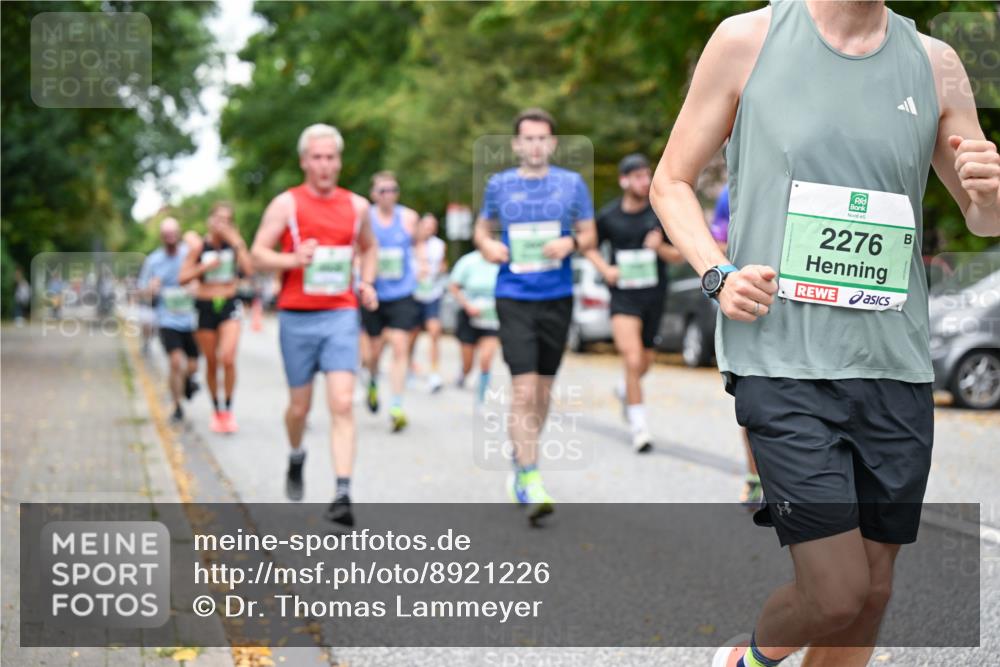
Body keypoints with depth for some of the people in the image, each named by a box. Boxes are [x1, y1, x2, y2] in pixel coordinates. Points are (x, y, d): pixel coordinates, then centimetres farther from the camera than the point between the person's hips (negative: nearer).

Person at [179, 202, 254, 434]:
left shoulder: (234, 242, 1)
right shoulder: (199, 246, -2)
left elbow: (249, 270, -11)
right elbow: (183, 278, -4)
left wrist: (237, 243, -15)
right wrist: (204, 267, -19)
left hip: (229, 305, 0)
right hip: (205, 307, 0)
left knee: (228, 358, -17)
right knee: (211, 362, 7)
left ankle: (229, 409, -2)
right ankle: (216, 410, 24)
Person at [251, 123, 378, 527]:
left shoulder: (356, 206, 9)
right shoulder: (286, 203, 0)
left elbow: (368, 247, 27)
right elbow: (258, 255, -2)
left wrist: (366, 283, 9)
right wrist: (293, 260, -21)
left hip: (341, 315, 1)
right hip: (297, 317, -1)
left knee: (342, 404, -12)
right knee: (300, 405, 9)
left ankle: (343, 494, -15)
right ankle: (296, 458, 41)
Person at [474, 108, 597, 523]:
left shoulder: (572, 184, 5)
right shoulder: (499, 185, 5)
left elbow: (589, 234, 9)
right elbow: (482, 227, 18)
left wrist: (571, 242, -13)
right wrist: (488, 245, -4)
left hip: (557, 298, 2)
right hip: (514, 298, -2)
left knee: (543, 390, 12)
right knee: (523, 390, -12)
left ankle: (521, 463, 33)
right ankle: (530, 482, -13)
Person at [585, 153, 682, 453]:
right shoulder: (608, 215, -1)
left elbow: (678, 255, 3)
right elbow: (591, 247, 14)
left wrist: (660, 247, -17)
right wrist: (605, 269, -4)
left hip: (654, 293, 2)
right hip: (623, 295, -2)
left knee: (645, 363, 13)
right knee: (632, 359, -16)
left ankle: (625, 390, 48)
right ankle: (639, 427, -7)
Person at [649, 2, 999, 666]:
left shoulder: (936, 64, 8)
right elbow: (671, 182, 7)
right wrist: (718, 273, -10)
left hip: (897, 364, 4)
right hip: (782, 360, -4)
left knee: (873, 591, 9)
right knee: (836, 593, -8)